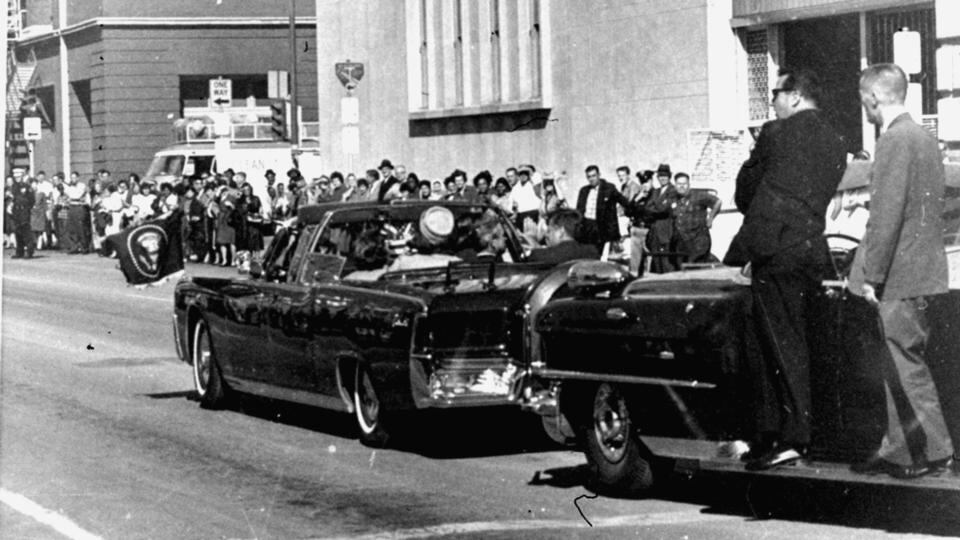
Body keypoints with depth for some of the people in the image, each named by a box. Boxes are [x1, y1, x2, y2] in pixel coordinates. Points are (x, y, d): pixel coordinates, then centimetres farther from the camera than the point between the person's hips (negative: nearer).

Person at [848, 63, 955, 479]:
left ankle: (932, 449, -2)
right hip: (922, 271, 10)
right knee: (900, 366, 13)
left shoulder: (895, 140, -15)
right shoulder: (923, 137, 16)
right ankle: (899, 450, 18)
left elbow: (886, 212, -19)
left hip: (901, 274, -10)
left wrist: (873, 275, -16)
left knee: (906, 364, -5)